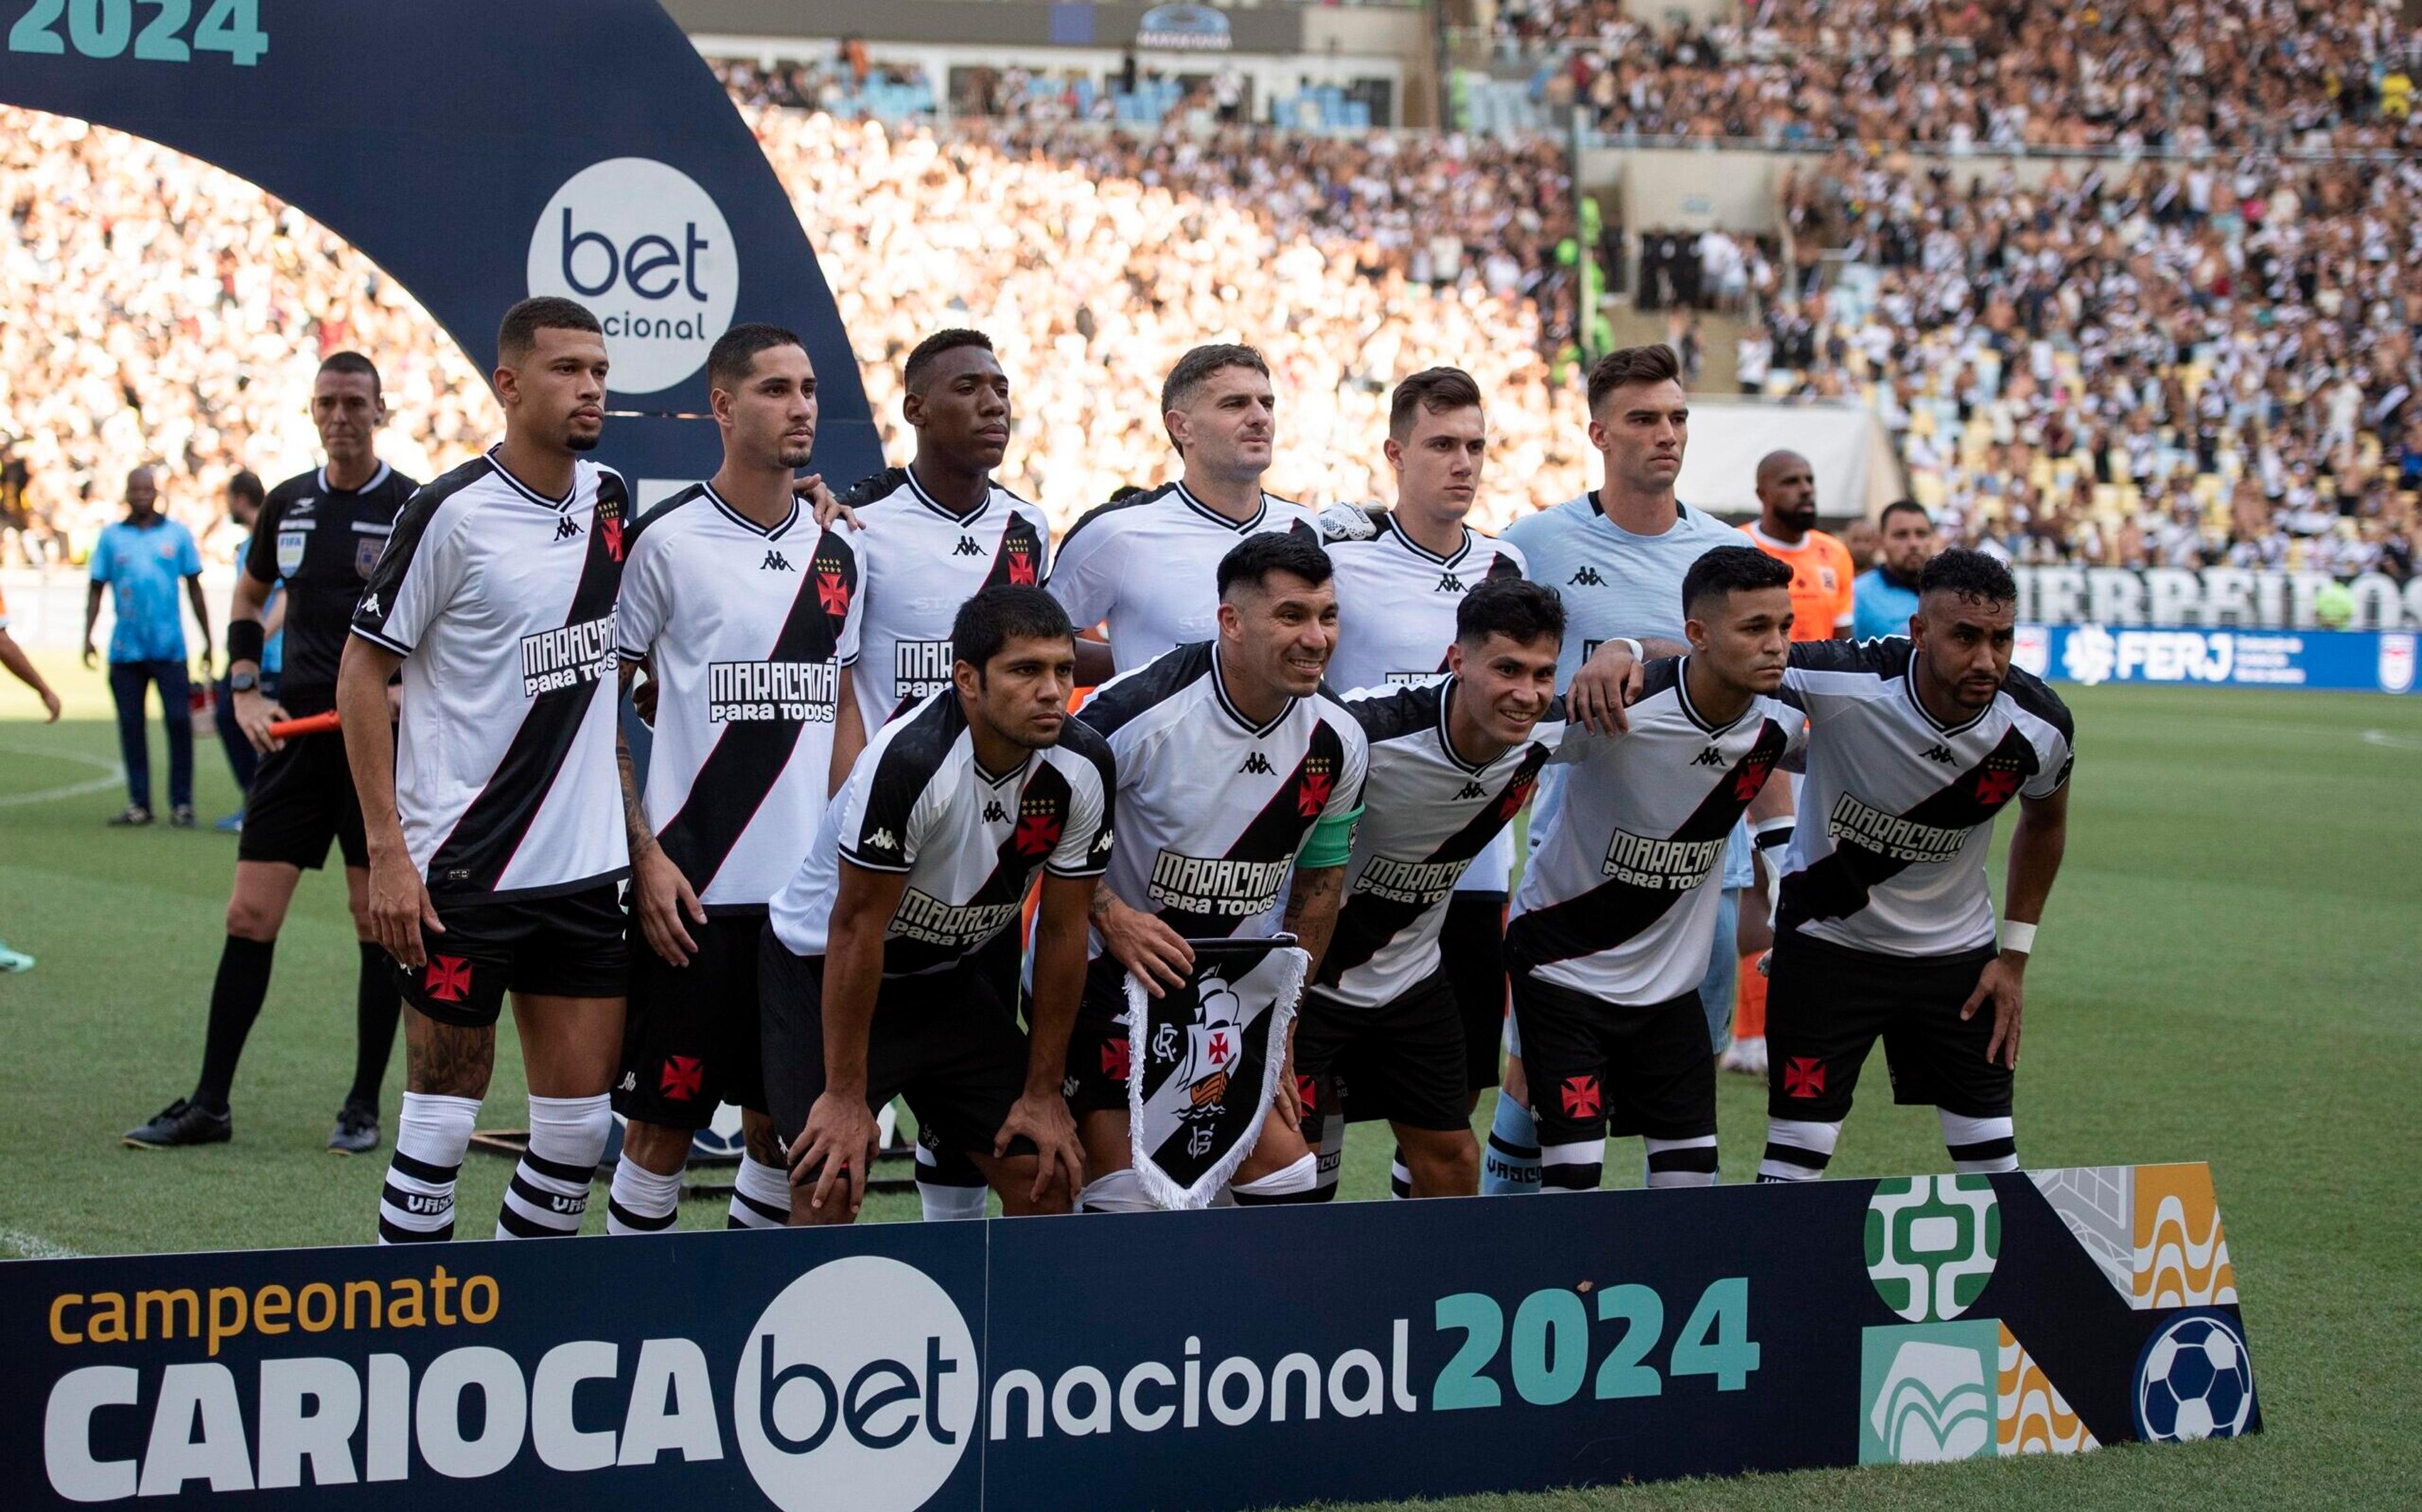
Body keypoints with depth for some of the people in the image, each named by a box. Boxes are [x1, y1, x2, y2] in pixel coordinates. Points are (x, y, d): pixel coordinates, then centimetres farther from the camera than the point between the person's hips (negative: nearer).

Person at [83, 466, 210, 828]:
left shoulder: (178, 534, 7)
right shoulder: (111, 537, 8)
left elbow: (195, 590, 12)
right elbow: (96, 589, 10)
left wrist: (207, 639, 11)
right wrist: (88, 635, -2)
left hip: (170, 648, -1)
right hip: (125, 648, 1)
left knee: (179, 722, -7)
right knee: (131, 725, 3)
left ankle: (181, 804, -1)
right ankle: (139, 805, 10)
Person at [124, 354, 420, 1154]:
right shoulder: (287, 505, 9)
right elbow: (249, 597, 23)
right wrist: (245, 689, 9)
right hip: (294, 730, 4)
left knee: (377, 922, 1)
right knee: (249, 917, 1)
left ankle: (364, 1108, 11)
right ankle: (208, 1104, 6)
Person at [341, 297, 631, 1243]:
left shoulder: (611, 498, 7)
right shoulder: (451, 514, -11)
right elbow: (362, 672, -7)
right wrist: (387, 853, -13)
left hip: (587, 869, 6)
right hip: (462, 872, -6)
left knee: (579, 1120, 5)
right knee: (444, 1111, 1)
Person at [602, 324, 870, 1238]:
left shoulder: (835, 555, 11)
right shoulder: (666, 542, -6)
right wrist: (645, 858, -12)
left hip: (808, 890, 5)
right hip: (694, 889, -5)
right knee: (663, 1119, 0)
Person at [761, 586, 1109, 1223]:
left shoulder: (1085, 769, -15)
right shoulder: (909, 760, -32)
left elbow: (1063, 930, -5)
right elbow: (857, 927, -26)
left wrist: (1042, 1093, -3)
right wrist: (845, 1096, -23)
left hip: (951, 976, 6)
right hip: (822, 972, -5)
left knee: (1047, 1177, -2)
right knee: (831, 1184, -18)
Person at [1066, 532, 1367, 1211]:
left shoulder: (1337, 742, -4)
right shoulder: (1139, 710, -22)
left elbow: (1317, 887, 10)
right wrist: (1112, 917, -24)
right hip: (1107, 974, -5)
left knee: (1287, 1177, -2)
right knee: (1128, 1196, -12)